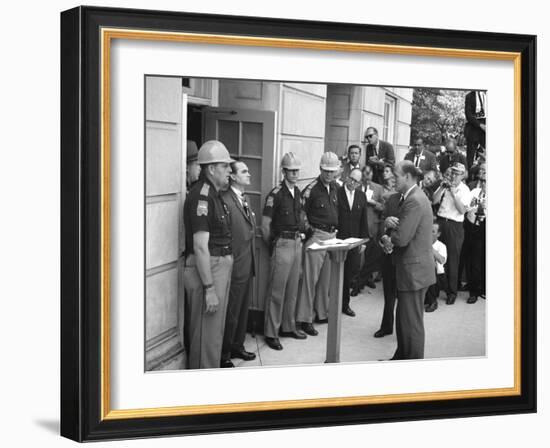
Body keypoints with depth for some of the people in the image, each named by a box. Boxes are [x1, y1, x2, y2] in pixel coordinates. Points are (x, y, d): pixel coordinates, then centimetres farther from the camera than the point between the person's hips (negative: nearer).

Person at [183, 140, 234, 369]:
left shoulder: (214, 194, 14)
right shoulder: (201, 195, -18)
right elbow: (200, 246, -22)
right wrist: (209, 288, -24)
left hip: (220, 268, 10)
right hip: (206, 272, -10)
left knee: (214, 333, 18)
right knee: (207, 336, -3)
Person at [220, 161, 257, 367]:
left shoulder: (243, 199, 13)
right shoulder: (225, 200, -18)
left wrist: (252, 260, 16)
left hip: (248, 265, 9)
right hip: (235, 267, -9)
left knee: (243, 309, 19)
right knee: (231, 313, 1)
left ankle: (237, 346, 33)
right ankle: (223, 354, 15)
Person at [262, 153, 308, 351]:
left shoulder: (298, 192, 9)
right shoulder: (276, 194, -13)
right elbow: (265, 225, -11)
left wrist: (302, 232, 14)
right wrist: (272, 245, -2)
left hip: (297, 243, 7)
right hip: (283, 244, -7)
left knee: (292, 289, 14)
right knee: (277, 291, -3)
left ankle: (289, 327, 26)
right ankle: (271, 333, 4)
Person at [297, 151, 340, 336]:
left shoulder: (335, 187, 9)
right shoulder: (311, 189, -12)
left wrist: (336, 230, 15)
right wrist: (309, 229, -13)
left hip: (332, 236, 7)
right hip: (316, 236, -7)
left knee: (326, 278, 13)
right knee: (310, 278, -4)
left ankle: (322, 313, 25)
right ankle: (305, 318, 1)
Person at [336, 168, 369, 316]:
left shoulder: (362, 196, 8)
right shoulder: (336, 193, -6)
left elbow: (364, 220, 11)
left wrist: (363, 240, 7)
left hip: (354, 241, 4)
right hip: (338, 240, -4)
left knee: (351, 272, 7)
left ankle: (345, 304, 19)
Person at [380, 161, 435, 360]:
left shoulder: (415, 201, -21)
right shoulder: (410, 197, 14)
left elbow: (401, 238, -26)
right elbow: (400, 226, 14)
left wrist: (386, 239, -5)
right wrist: (389, 221, -9)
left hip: (414, 270, -11)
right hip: (412, 269, 11)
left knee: (412, 323, -1)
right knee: (403, 318, 20)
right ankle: (401, 357, 32)